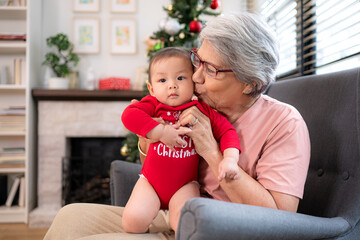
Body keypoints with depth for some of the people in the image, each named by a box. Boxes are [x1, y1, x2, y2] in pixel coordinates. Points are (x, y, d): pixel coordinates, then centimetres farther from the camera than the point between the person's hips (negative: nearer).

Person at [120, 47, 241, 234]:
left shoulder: (202, 110, -5)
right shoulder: (153, 104, -6)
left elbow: (227, 131, -5)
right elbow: (128, 115, -22)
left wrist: (230, 159, -23)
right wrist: (161, 132, -28)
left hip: (185, 184, 0)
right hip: (151, 181, 1)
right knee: (133, 220, -14)